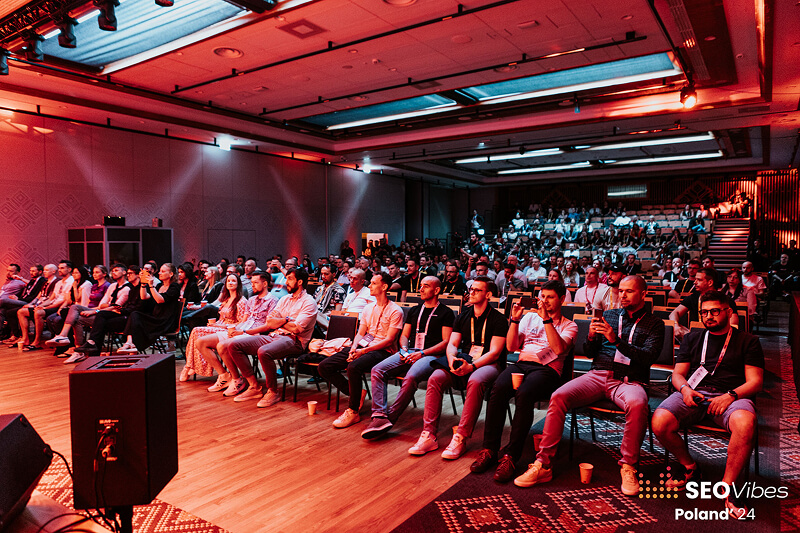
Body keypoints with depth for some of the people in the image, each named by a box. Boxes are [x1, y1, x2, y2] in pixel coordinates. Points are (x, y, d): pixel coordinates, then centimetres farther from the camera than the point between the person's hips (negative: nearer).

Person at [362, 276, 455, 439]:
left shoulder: (446, 313, 7)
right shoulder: (414, 311, 25)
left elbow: (446, 342, -2)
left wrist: (422, 353, -12)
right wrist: (404, 349, 1)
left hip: (431, 355, -6)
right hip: (409, 352, 6)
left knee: (411, 377, -37)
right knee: (377, 370, -19)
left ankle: (390, 418, -26)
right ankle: (380, 416, -29)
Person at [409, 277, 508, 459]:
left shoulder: (498, 319, -1)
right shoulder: (463, 316, 16)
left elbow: (494, 352, -9)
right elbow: (452, 343, 11)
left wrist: (472, 366, -23)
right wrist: (452, 360, -13)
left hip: (488, 364, -5)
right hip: (464, 360, 5)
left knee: (475, 381, -39)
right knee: (435, 378, -22)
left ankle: (460, 439, -33)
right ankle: (428, 436, -22)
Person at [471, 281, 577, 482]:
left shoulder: (569, 325, 15)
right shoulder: (530, 317, 24)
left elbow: (559, 349, -8)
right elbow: (511, 346, 16)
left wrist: (546, 319, -9)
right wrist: (515, 320, 5)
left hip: (547, 369, -3)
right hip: (522, 363, 3)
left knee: (524, 394, -36)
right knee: (498, 388, -31)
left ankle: (510, 456, -28)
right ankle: (489, 450, -23)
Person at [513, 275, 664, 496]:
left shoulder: (654, 324, 11)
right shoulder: (608, 315, 20)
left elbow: (648, 357, -7)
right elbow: (589, 353, 18)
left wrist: (616, 340, -17)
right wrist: (591, 336, -5)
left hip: (629, 380, -2)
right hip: (598, 375, 3)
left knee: (637, 404, -39)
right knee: (558, 396, -24)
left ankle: (628, 467, -20)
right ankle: (543, 465, -21)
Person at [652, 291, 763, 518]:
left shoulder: (748, 341, 17)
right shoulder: (692, 338, 24)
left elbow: (755, 382, 7)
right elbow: (678, 374, 19)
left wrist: (731, 395, -14)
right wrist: (685, 388, -6)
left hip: (731, 395, -2)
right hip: (694, 393, 2)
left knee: (745, 423, -39)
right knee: (659, 423, -27)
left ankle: (727, 486, -19)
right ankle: (688, 466, 3)